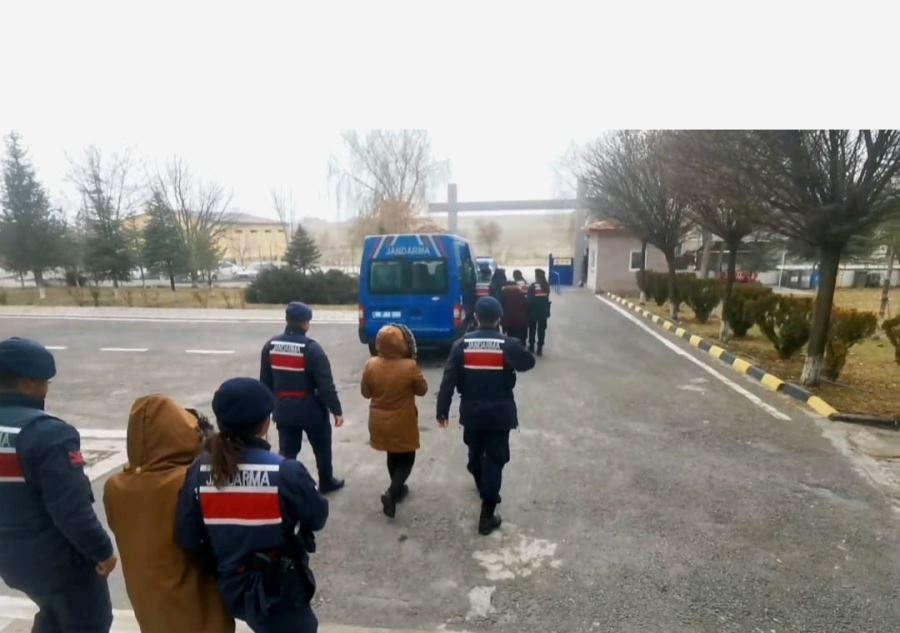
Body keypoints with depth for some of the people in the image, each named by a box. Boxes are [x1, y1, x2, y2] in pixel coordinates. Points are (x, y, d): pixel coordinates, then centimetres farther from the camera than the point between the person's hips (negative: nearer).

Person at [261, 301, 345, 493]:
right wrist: (336, 410, -12)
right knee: (322, 448, 17)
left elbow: (265, 382, 8)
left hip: (284, 409, 4)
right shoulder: (312, 348, -18)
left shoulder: (270, 346, -1)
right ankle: (326, 483, 34)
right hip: (311, 409, -4)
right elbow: (325, 384, -19)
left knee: (287, 452, 14)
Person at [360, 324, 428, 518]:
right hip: (403, 423, -4)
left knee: (393, 456, 24)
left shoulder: (370, 365, -12)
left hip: (380, 422, 4)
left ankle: (397, 489, 39)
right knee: (406, 459, 14)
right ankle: (391, 494, -1)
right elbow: (422, 390, -7)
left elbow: (365, 392, 0)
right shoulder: (410, 366, -22)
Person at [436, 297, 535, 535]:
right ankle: (487, 516, 7)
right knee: (494, 461, 5)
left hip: (471, 413, 3)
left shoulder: (463, 344, -7)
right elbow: (528, 362, 7)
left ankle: (482, 488, 51)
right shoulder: (508, 344, -12)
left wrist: (442, 410, 1)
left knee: (475, 454, 26)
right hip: (499, 414, -3)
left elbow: (449, 380, -7)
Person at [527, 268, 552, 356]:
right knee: (541, 329, 9)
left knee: (532, 328, 14)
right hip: (544, 311, 2)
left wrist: (528, 311, -2)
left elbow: (529, 300, -12)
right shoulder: (547, 286, -5)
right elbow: (547, 298, 0)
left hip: (533, 311, -2)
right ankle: (540, 348, 9)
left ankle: (531, 346, 23)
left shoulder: (532, 286, -15)